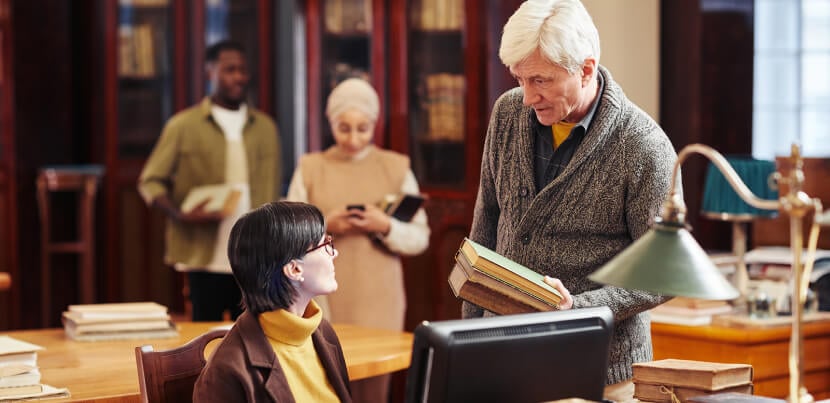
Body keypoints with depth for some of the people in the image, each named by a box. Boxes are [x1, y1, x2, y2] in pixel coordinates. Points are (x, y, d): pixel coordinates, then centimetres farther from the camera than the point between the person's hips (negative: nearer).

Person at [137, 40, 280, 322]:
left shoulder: (265, 127, 13)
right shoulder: (184, 125, 3)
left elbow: (271, 192, 14)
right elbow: (150, 182, 3)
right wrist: (181, 215, -15)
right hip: (205, 258, -3)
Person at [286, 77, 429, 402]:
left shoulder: (396, 168, 5)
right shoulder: (310, 169, 5)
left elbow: (420, 238, 3)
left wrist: (385, 227, -15)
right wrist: (326, 227, -15)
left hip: (378, 301, 0)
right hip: (324, 302, 0)